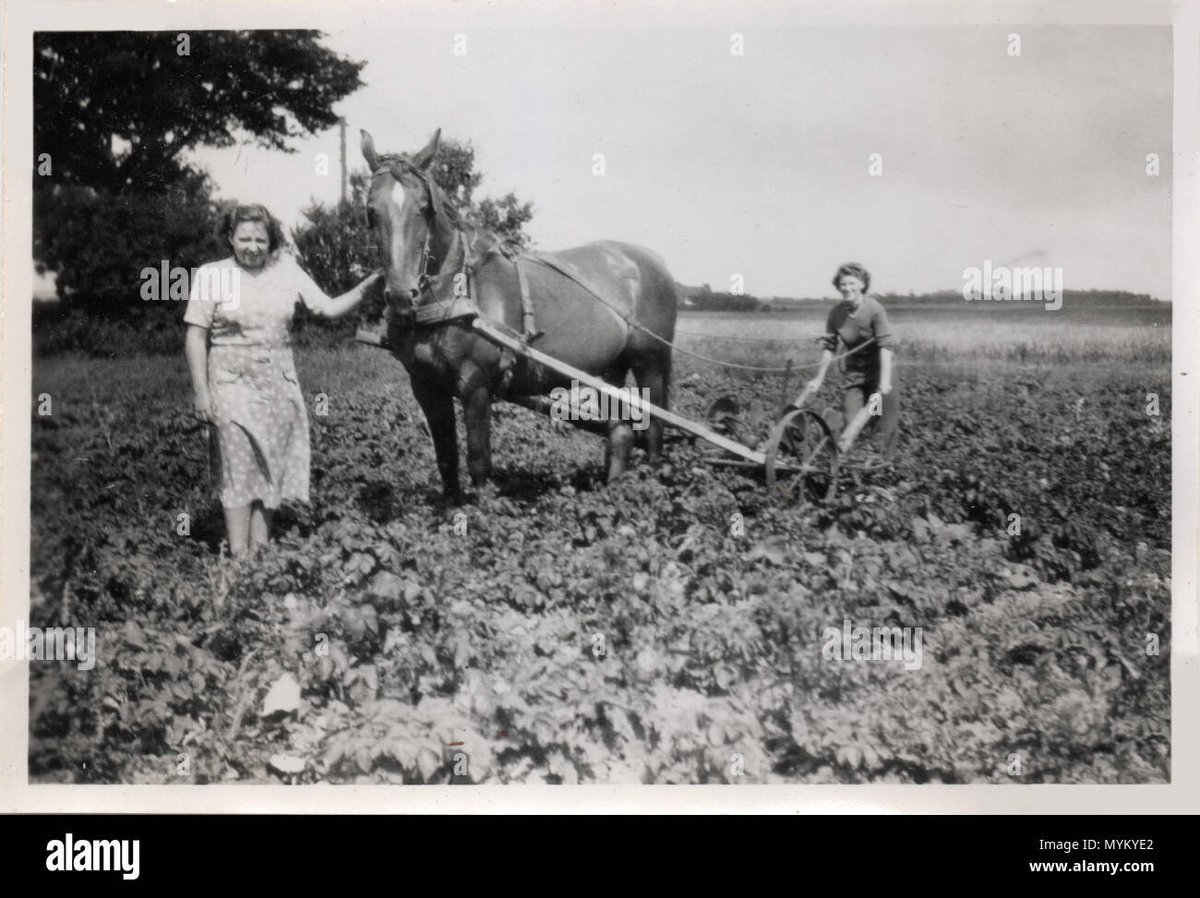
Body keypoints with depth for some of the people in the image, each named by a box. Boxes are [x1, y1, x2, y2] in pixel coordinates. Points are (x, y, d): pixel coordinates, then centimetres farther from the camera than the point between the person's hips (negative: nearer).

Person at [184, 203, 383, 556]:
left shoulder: (285, 269, 5)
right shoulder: (211, 275, -2)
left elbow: (329, 308, 5)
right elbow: (196, 336, -2)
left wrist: (366, 287, -10)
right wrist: (201, 392, -7)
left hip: (278, 385, 3)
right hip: (233, 385, -3)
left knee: (270, 471, 6)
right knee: (238, 472, -5)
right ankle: (239, 557, -1)